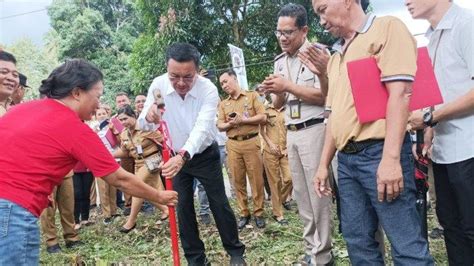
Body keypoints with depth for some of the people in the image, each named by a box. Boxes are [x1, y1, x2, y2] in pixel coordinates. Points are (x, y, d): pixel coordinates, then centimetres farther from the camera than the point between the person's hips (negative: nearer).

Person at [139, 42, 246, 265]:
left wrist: (183, 156, -55)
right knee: (183, 208, 6)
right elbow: (143, 124, -18)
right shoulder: (158, 85, -18)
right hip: (175, 156, 3)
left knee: (219, 204, 5)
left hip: (205, 154, -2)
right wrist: (148, 116, -43)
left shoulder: (208, 89, -26)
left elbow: (202, 128, -38)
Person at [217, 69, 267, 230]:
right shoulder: (223, 104, 15)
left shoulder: (252, 96, 5)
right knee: (238, 180, 4)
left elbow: (262, 117, -3)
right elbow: (219, 126, 9)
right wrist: (229, 124, -12)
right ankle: (244, 213, 15)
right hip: (233, 145, 3)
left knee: (256, 179, -1)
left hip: (251, 142, -3)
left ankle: (258, 213, 11)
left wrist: (243, 120, -12)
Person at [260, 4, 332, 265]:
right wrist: (276, 93, -5)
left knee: (317, 192, -1)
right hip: (291, 133, 7)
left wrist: (288, 86, -14)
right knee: (301, 194, 11)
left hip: (314, 130, -7)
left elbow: (324, 95, -14)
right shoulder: (279, 62, 14)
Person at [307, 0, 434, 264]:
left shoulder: (387, 28, -1)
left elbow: (400, 92, -14)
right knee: (358, 242, 12)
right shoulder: (336, 56, 21)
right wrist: (324, 163, 17)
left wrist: (390, 158, -21)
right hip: (346, 159, 8)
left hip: (378, 152, -7)